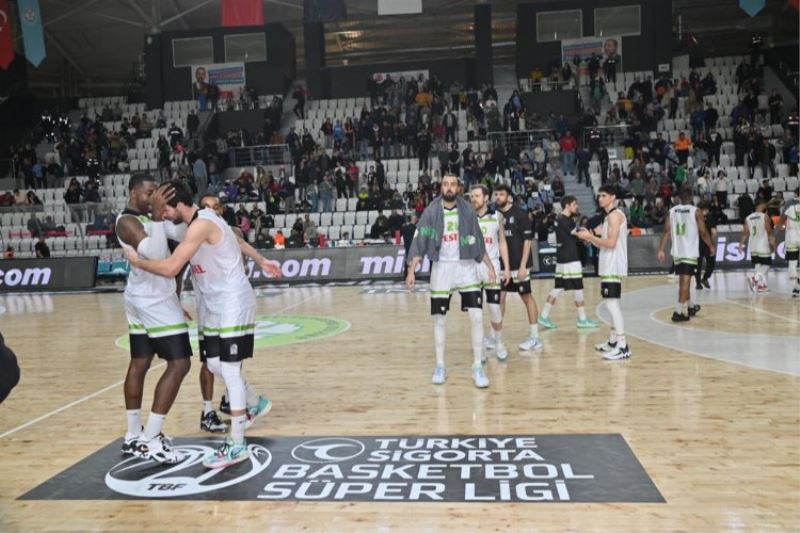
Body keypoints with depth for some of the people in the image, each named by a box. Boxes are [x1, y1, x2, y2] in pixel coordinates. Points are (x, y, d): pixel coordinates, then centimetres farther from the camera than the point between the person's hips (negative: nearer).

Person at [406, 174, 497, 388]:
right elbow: (419, 242, -6)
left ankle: (477, 367, 5)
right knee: (439, 318, 6)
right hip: (441, 268, -1)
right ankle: (440, 367, 19)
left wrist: (490, 266, 8)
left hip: (466, 267, 1)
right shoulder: (431, 211, -4)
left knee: (476, 317, -6)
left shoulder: (467, 210, 1)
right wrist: (411, 271, -13)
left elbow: (478, 242, 8)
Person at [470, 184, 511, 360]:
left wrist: (507, 267, 2)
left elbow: (502, 243, 8)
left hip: (492, 265, 0)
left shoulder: (497, 216, 3)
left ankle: (499, 343, 18)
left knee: (495, 307, 0)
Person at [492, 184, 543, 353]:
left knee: (527, 297, 3)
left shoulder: (520, 214, -8)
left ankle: (534, 337, 11)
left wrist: (523, 265, -17)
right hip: (501, 265, 5)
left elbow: (528, 240, -11)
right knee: (499, 297, 6)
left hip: (518, 265, -5)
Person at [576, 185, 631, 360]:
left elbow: (610, 242, -22)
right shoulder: (610, 216, 18)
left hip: (613, 267, -11)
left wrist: (590, 236, -13)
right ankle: (613, 341, 25)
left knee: (611, 303, -14)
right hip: (609, 266, 11)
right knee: (612, 304, 16)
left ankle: (623, 346, -16)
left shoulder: (615, 214, -13)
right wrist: (591, 236, 8)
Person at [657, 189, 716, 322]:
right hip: (690, 252, -5)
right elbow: (703, 233, -4)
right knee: (685, 281, -5)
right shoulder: (696, 211, -6)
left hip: (677, 252, 5)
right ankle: (679, 312, -11)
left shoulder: (672, 211, 5)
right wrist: (711, 246, 10)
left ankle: (690, 306, 35)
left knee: (684, 280, 19)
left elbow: (666, 231, 0)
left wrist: (661, 250, 0)